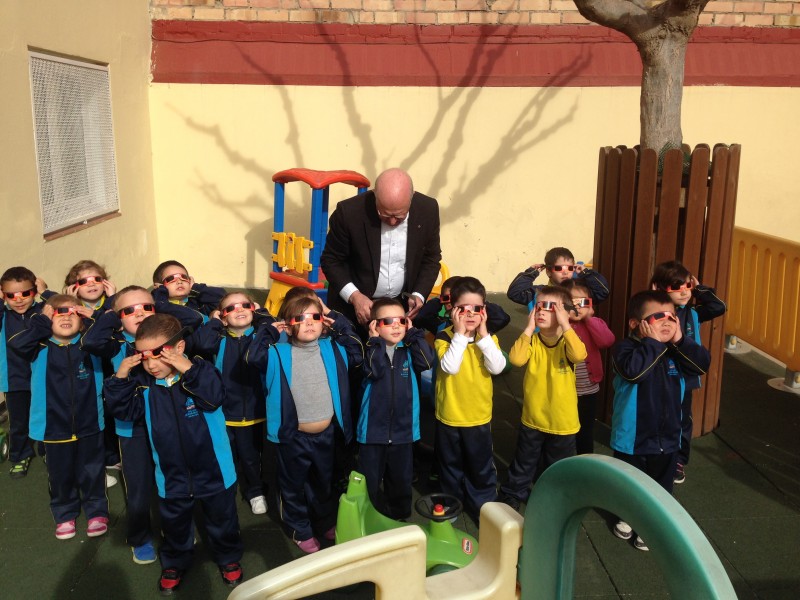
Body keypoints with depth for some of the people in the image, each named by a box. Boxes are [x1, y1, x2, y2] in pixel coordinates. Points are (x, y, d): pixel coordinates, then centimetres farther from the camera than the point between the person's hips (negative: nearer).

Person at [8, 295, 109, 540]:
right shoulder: (40, 349, -3)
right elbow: (17, 342, -21)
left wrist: (94, 317, -18)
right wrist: (42, 320, -17)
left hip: (89, 425, -1)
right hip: (54, 427, 1)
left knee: (91, 473, 14)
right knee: (60, 475, 16)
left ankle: (96, 511, 32)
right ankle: (64, 514, 36)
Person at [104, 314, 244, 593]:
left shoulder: (200, 371, -19)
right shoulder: (144, 382, -7)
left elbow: (214, 398, -34)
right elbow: (125, 410, -6)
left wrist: (188, 369, -42)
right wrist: (121, 379, -18)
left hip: (213, 470, -3)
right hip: (172, 476, 3)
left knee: (222, 519, 19)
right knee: (174, 524, 23)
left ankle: (228, 558, 43)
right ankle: (175, 562, 48)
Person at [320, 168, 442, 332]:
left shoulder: (428, 209, -14)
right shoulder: (349, 212, -22)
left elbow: (431, 258, 1)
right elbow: (331, 260, -9)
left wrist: (419, 295, -12)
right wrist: (354, 296, -21)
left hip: (403, 306, 2)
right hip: (353, 306, -1)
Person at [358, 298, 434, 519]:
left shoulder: (409, 349, 3)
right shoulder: (371, 350, -6)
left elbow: (426, 362, -16)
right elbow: (375, 371, -26)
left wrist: (413, 333, -12)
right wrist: (376, 340, -20)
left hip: (403, 429, 3)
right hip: (373, 429, -3)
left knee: (401, 480, 17)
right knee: (370, 481, 7)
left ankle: (399, 518, 36)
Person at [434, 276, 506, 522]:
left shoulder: (488, 338, -3)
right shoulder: (444, 337, -12)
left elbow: (497, 367, -20)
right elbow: (450, 367, -28)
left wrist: (482, 334, -22)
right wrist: (460, 334, -27)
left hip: (479, 415, 1)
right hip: (449, 415, -1)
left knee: (482, 466, 13)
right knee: (451, 465, 16)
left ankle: (485, 506, 30)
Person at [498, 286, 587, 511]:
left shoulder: (568, 341, -11)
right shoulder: (532, 340, -7)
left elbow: (579, 355, -34)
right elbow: (516, 359, -26)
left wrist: (565, 325, -32)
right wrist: (529, 329, -24)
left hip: (563, 421, -1)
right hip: (532, 418, 1)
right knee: (524, 463, 18)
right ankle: (513, 493, 37)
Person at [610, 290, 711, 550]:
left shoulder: (676, 351, -1)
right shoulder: (625, 348, -19)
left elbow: (702, 364, -13)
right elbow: (632, 370, -38)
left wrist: (679, 341, -21)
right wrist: (653, 342, -32)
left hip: (667, 437, 4)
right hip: (632, 437, -3)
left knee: (660, 487, 15)